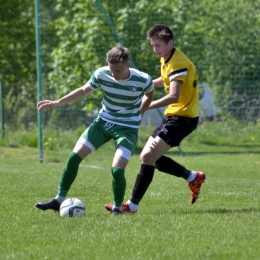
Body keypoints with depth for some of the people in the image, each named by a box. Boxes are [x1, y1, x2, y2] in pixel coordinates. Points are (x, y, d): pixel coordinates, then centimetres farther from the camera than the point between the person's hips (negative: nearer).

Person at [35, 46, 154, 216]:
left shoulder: (143, 80, -21)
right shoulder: (101, 74, -15)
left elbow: (149, 95, 5)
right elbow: (84, 91, 4)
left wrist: (137, 115, 3)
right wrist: (57, 103, -1)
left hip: (127, 129, -4)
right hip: (103, 122, 4)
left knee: (117, 170, -20)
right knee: (74, 157, -4)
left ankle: (118, 208, 5)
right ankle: (59, 200, 8)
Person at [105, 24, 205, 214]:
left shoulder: (178, 63, -21)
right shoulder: (166, 60, 9)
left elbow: (173, 96, -31)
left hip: (183, 117, -10)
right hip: (172, 115, 10)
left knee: (148, 156, -18)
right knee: (150, 156, 12)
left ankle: (132, 205, -15)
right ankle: (193, 177, 24)